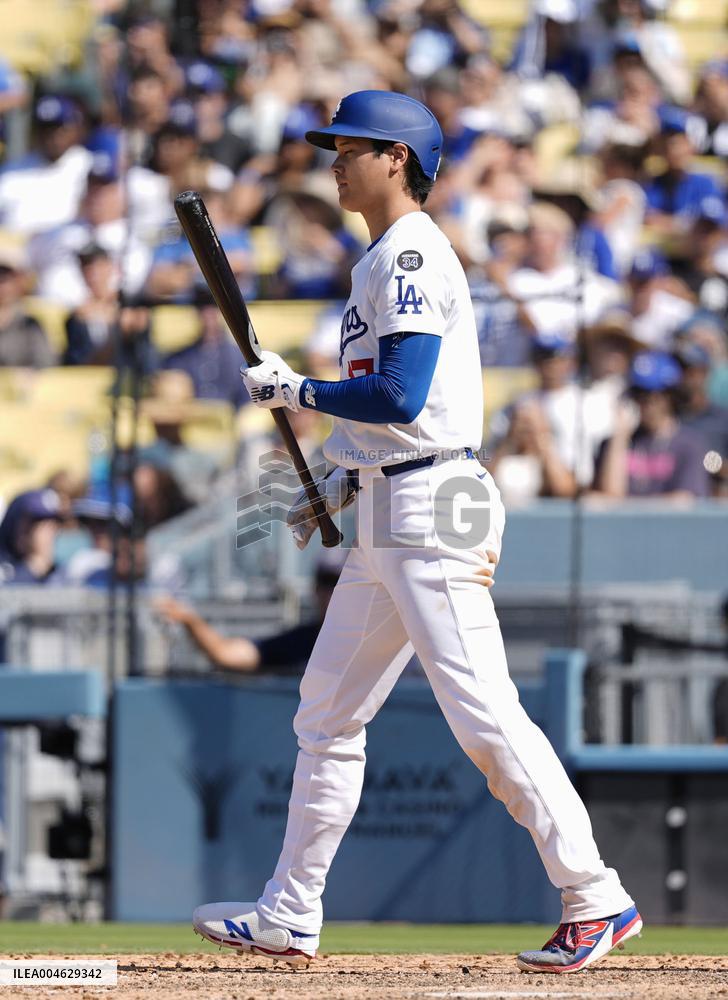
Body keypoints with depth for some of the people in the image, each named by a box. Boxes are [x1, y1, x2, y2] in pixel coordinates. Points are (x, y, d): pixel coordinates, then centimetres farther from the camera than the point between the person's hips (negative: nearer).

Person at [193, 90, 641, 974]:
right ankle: (289, 917, 18)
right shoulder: (384, 259, 19)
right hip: (386, 520, 11)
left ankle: (596, 900, -11)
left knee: (482, 713, -14)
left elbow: (403, 397, -22)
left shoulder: (413, 256, -12)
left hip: (432, 509, -11)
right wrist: (343, 483, 18)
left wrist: (292, 390, -10)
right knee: (326, 715, 13)